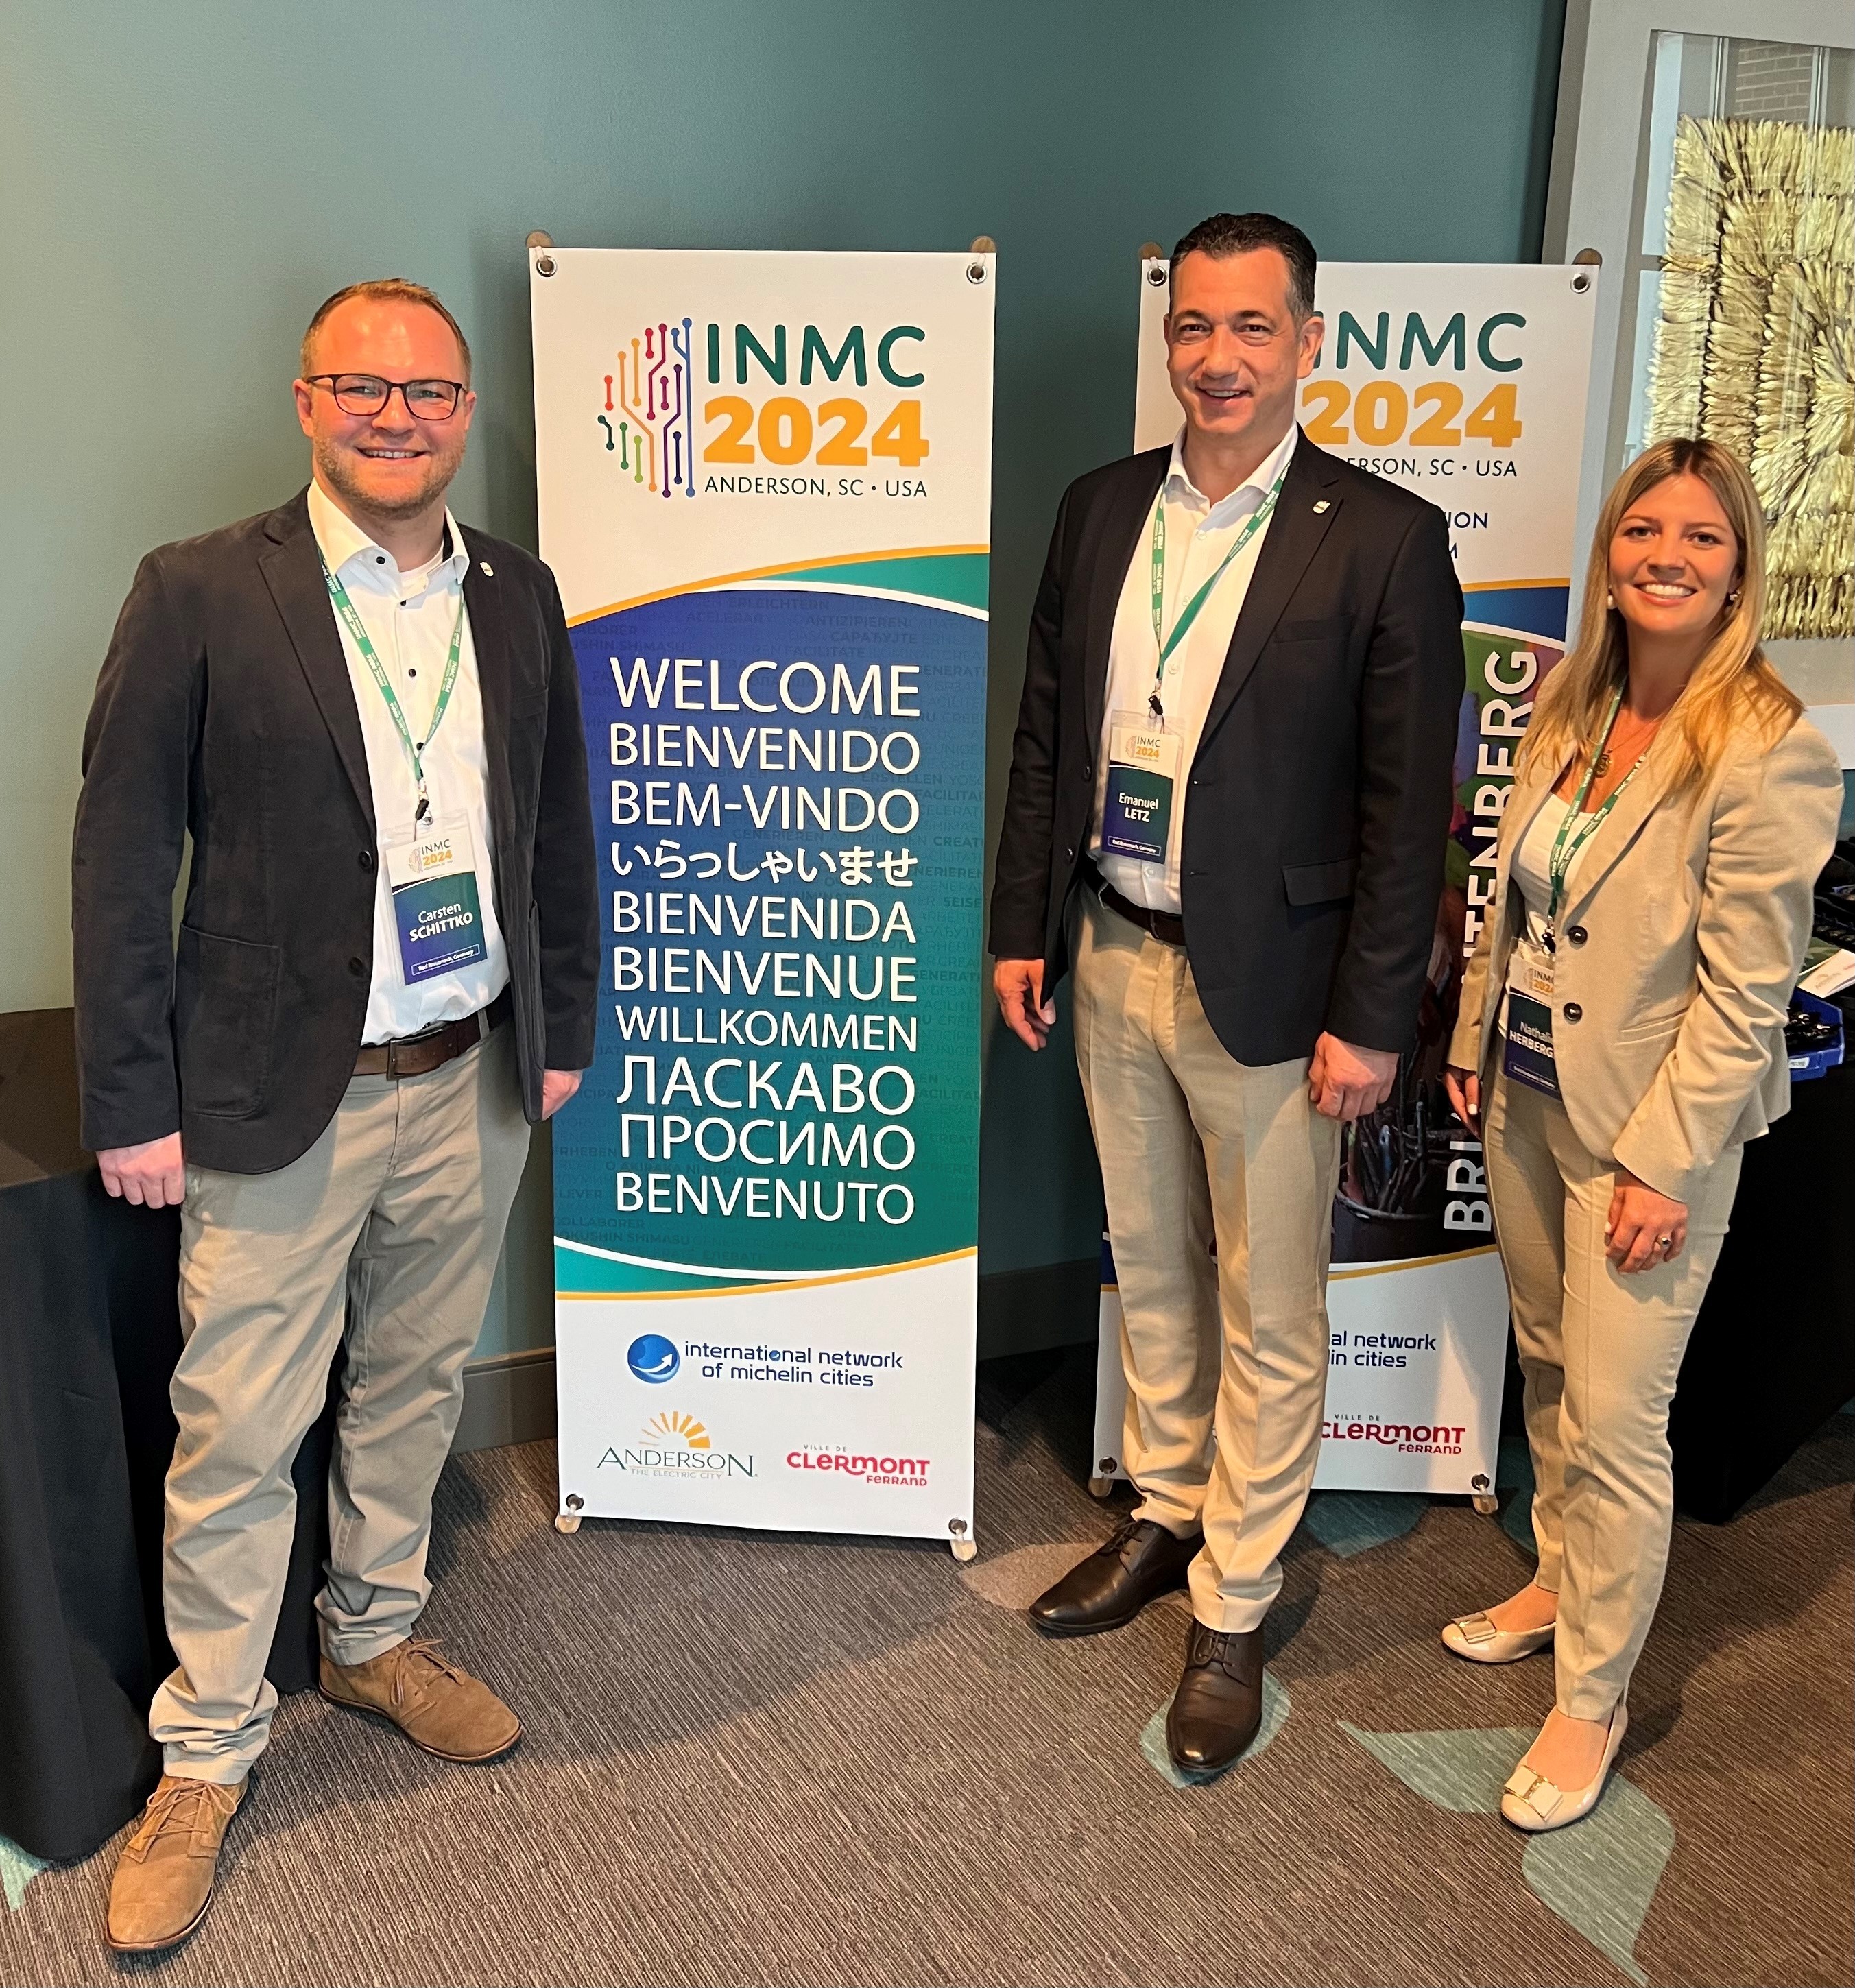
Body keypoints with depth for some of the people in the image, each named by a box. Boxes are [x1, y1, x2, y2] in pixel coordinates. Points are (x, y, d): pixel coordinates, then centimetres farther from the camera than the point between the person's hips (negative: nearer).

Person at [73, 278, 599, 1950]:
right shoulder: (202, 594, -9)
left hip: (472, 1086, 5)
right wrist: (131, 1101, -9)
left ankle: (377, 1638, 43)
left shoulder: (519, 596, 5)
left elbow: (560, 826, 12)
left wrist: (564, 1028, 10)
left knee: (417, 1385, 20)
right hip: (280, 1100, -4)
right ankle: (206, 1758, 26)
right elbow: (120, 857, -8)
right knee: (239, 1435, 5)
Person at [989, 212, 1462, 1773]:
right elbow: (1047, 736, 10)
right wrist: (1022, 927, 8)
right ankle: (1165, 1515, 41)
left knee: (1269, 1321, 8)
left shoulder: (1383, 540, -10)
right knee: (1150, 1271, 21)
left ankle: (1232, 1614, 25)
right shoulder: (1101, 510, 5)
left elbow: (1408, 807, -11)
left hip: (1269, 991, -5)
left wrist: (1370, 1019, -13)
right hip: (1112, 964, 5)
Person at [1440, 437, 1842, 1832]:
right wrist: (1475, 1042, 10)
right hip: (1526, 1097, 7)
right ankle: (1561, 1578, 44)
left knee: (1614, 1416, 1)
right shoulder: (1571, 710, 2)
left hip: (1651, 1131, -7)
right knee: (1547, 1365, 21)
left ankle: (1593, 1699, 20)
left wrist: (1661, 1163, -18)